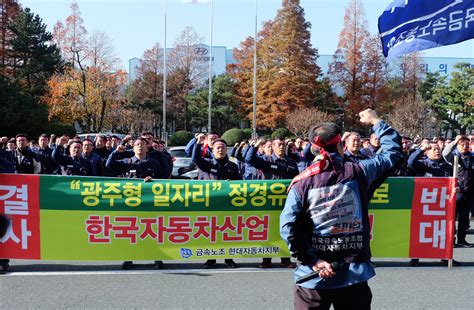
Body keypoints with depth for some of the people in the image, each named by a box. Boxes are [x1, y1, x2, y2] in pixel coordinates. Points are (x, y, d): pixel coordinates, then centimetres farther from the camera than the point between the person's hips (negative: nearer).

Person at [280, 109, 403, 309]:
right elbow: (393, 152, 12)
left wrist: (313, 261, -11)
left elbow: (288, 227, -15)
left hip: (314, 277, 0)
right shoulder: (358, 173, -4)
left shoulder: (302, 182, -6)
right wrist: (376, 122, 23)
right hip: (354, 274, 1)